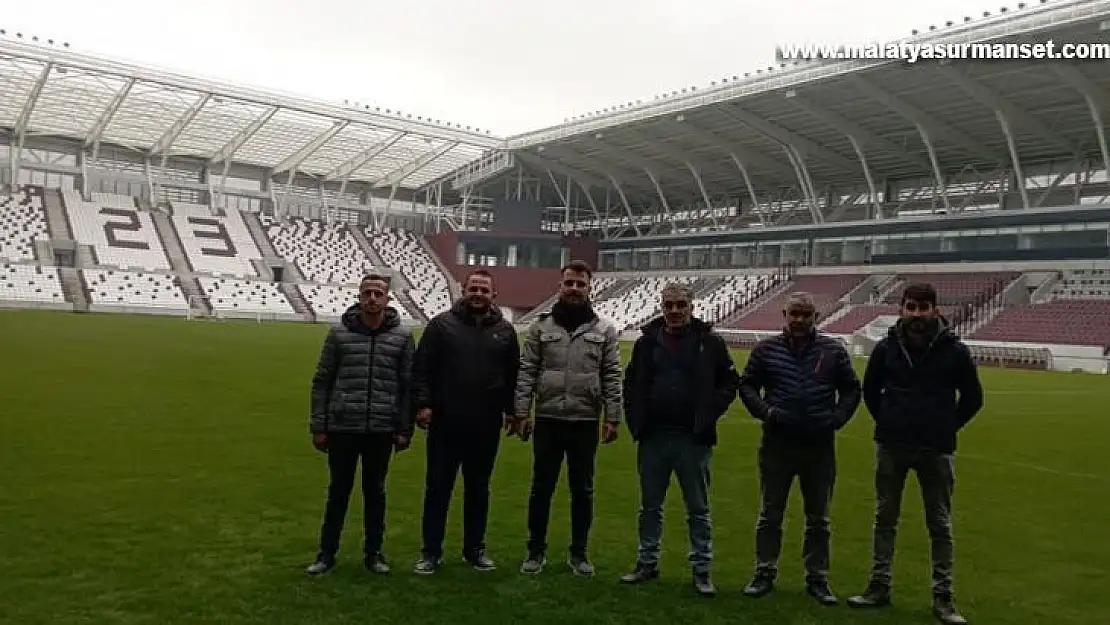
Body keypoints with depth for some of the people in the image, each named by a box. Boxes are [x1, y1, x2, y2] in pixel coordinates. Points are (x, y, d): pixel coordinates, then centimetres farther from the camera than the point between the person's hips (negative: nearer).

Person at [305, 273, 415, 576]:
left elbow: (408, 386, 2)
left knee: (375, 491, 13)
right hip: (342, 428, 0)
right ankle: (327, 552, 26)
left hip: (382, 430, 0)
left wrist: (405, 429, -1)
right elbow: (322, 381, 2)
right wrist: (318, 426, 0)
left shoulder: (402, 336, 0)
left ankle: (373, 552, 27)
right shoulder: (339, 332, 0)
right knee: (338, 490, 11)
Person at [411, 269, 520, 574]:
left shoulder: (505, 330, 6)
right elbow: (421, 367, -2)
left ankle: (475, 549, 27)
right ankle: (431, 551, 19)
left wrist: (510, 409, 7)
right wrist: (423, 403, -10)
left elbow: (513, 374, 12)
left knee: (478, 489, 13)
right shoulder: (441, 324, -1)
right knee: (438, 487, 6)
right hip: (445, 424, -2)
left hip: (486, 426, 2)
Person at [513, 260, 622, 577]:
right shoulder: (541, 326, 3)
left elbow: (612, 377, 2)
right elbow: (527, 372, 1)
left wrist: (613, 418, -3)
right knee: (542, 487, 9)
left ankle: (579, 552, 25)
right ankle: (536, 550, 24)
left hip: (585, 422, 0)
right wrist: (521, 412, -5)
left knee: (582, 490, 11)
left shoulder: (604, 330, 3)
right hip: (548, 420, 0)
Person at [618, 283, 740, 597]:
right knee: (650, 506, 14)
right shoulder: (647, 341, 4)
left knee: (698, 509, 8)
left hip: (693, 439, -2)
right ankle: (647, 563, 27)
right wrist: (635, 422, 2)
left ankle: (702, 569, 19)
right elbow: (631, 384, 12)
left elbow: (730, 382, 3)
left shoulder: (710, 342, -3)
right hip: (653, 437, 3)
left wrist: (708, 417, -8)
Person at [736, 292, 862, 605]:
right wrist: (765, 411, -10)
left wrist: (836, 418, -5)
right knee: (770, 515, 9)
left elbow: (851, 389, 9)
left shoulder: (834, 350, 1)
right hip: (777, 444, 0)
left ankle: (817, 578, 24)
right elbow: (747, 385, 6)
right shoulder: (766, 349, -1)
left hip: (820, 447, 1)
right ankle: (764, 573, 21)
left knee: (818, 519, 12)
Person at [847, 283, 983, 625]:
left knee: (940, 525, 7)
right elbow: (870, 390, 12)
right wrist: (887, 422, 8)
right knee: (885, 519, 10)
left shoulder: (954, 350, -7)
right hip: (891, 447, 2)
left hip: (936, 450, -2)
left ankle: (943, 597, 18)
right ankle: (879, 587, 22)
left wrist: (947, 428, 2)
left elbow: (972, 397, 5)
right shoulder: (887, 347, -2)